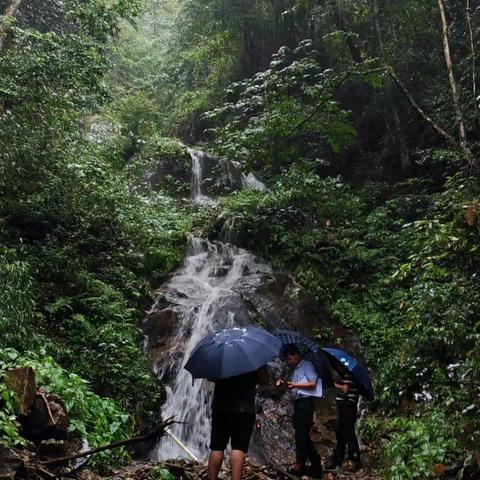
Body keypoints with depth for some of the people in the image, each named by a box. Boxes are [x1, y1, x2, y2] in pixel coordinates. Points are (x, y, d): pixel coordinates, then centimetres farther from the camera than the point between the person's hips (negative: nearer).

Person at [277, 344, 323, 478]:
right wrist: (285, 385, 1)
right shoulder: (296, 369, 18)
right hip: (298, 402, 9)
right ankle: (315, 465, 14)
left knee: (301, 433, -5)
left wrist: (295, 384, -15)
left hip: (306, 402, -9)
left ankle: (300, 465, 2)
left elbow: (313, 383, -12)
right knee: (303, 434, 9)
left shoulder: (307, 365, -5)